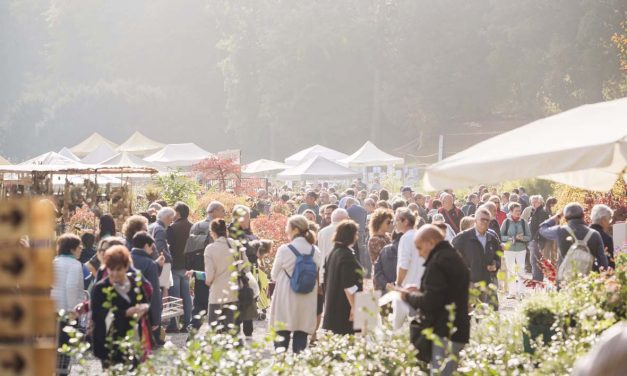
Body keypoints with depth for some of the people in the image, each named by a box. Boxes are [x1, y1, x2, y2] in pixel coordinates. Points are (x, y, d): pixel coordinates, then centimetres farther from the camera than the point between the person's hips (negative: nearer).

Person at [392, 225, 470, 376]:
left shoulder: (437, 262, -16)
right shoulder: (455, 257, 15)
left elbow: (430, 302, -21)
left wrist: (409, 296, -4)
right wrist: (418, 293, 16)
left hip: (445, 333, -10)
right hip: (458, 329, 10)